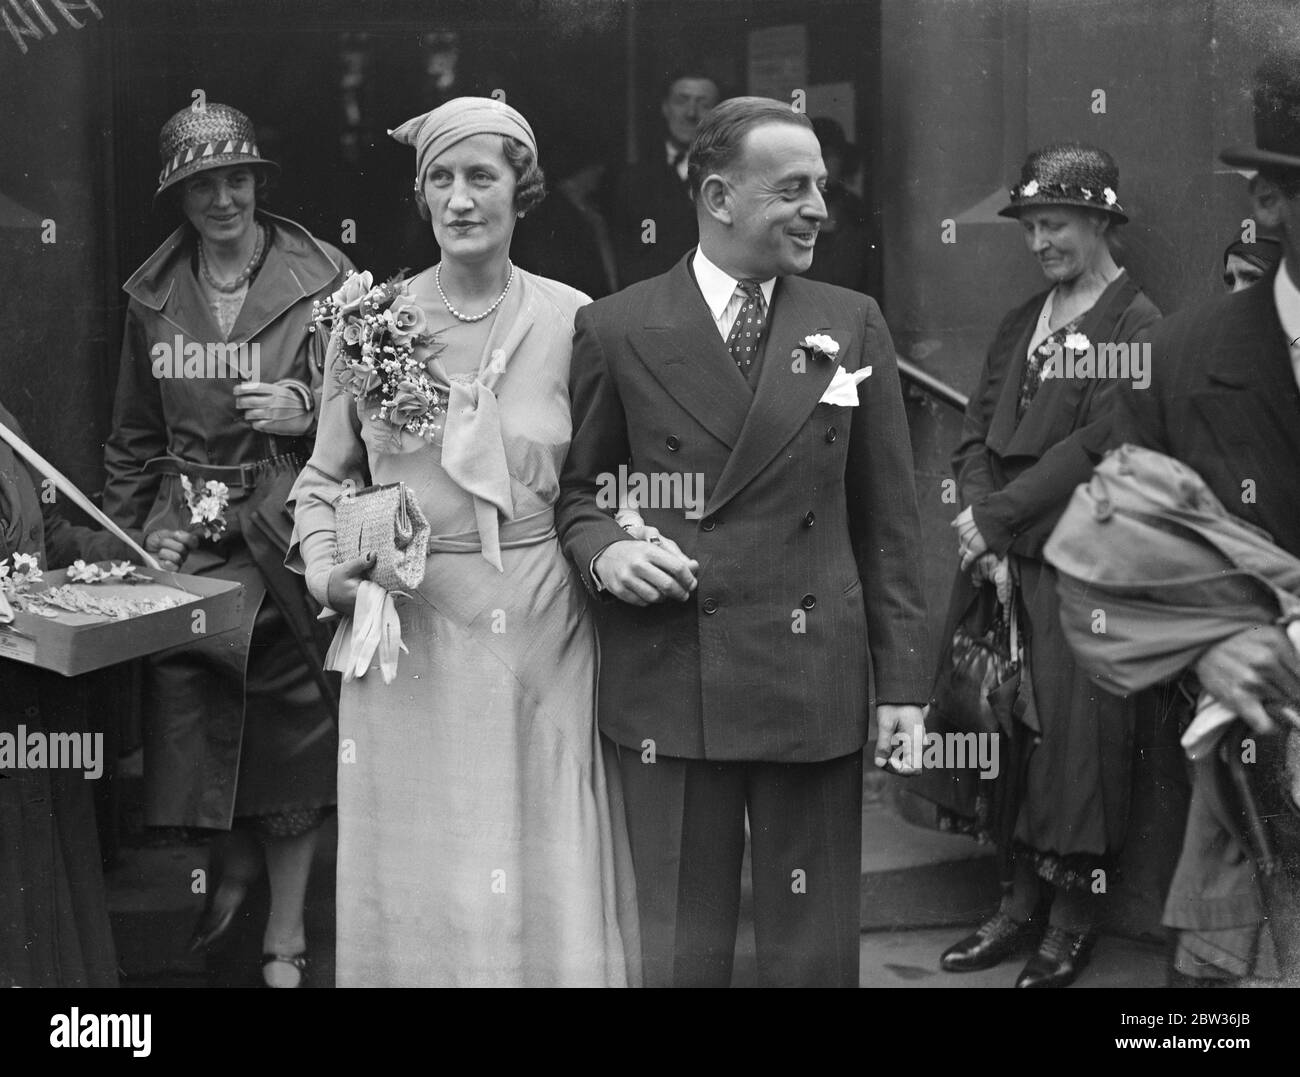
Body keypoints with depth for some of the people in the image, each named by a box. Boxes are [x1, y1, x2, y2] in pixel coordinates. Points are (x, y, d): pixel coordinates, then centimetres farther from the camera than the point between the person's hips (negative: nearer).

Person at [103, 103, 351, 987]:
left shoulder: (322, 278, -2)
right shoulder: (154, 293, 9)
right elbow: (136, 435, 18)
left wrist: (308, 413, -16)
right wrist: (121, 539, 15)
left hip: (289, 532, -3)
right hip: (184, 534, 3)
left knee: (290, 722, 2)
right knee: (185, 710, -3)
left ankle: (286, 937, 16)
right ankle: (232, 863, 27)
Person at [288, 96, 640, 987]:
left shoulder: (572, 320, 0)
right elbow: (325, 478, 10)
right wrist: (326, 570, -6)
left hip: (539, 629, 0)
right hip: (408, 629, 0)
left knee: (548, 876, 6)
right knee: (418, 883, 7)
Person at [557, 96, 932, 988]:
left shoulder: (853, 326, 7)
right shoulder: (617, 330, 1)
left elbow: (887, 518, 7)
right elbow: (575, 486, 10)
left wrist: (901, 679, 3)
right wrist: (603, 549, -13)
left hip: (816, 684, 2)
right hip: (669, 684, -1)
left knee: (816, 953, 8)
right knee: (678, 953, 8)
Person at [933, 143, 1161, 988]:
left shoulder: (1137, 324, -6)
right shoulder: (1020, 325, 17)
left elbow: (1097, 446, -14)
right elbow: (978, 435, 12)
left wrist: (996, 516, -13)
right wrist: (980, 524, -5)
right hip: (1004, 564, 6)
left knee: (1075, 735, -1)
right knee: (1009, 732, 7)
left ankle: (1074, 919, 12)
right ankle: (1022, 902, 19)